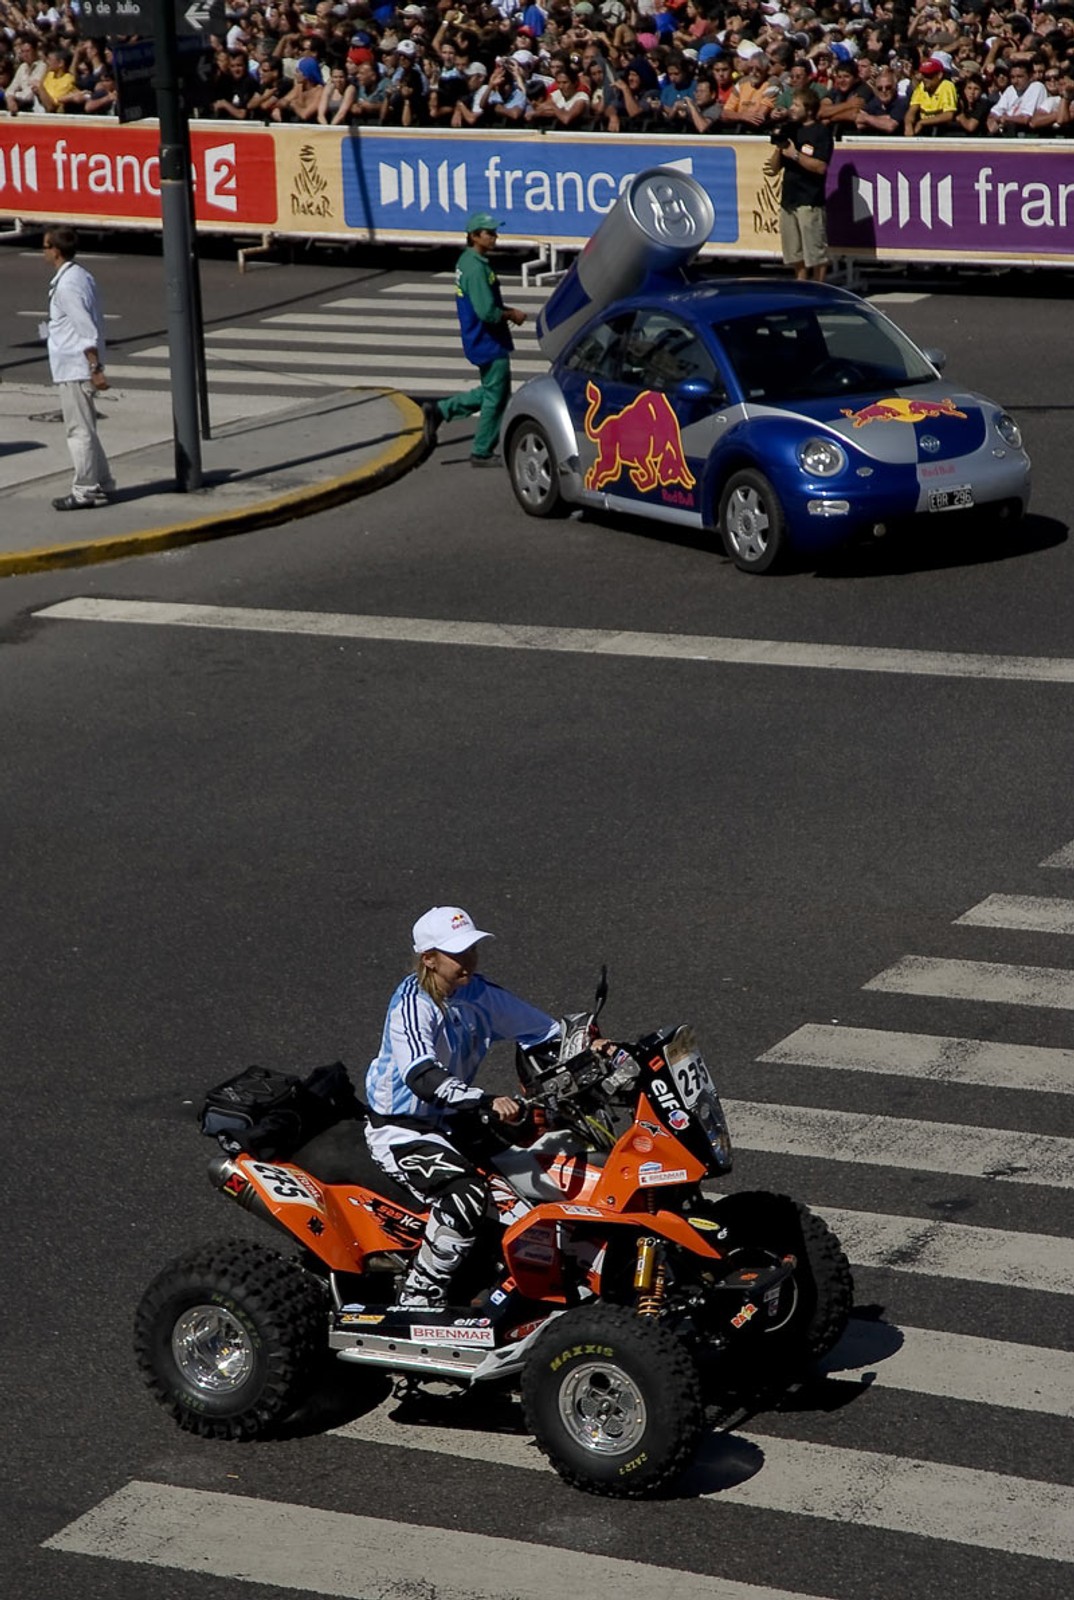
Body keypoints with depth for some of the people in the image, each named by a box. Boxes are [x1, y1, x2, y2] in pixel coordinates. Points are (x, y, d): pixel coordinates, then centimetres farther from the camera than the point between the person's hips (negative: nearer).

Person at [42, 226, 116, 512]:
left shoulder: (66, 285, -18)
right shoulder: (82, 276, 11)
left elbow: (87, 330, -22)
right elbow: (94, 325, 15)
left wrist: (95, 368, -21)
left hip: (73, 369, -10)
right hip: (79, 367, 10)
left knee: (79, 430, -4)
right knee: (85, 429, 17)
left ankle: (85, 491, 0)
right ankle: (101, 483, 24)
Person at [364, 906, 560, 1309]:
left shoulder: (476, 992, -1)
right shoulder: (412, 1004, -23)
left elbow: (542, 1029, 7)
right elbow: (421, 1077, -38)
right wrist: (488, 1102, -50)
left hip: (452, 1121, 8)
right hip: (401, 1128, -8)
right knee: (466, 1193, -31)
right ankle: (419, 1296, -18)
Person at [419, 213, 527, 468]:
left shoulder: (468, 261, 9)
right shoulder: (477, 269, -23)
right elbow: (487, 313, -26)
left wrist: (508, 311, 9)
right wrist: (512, 315, -10)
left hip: (481, 341, 10)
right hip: (489, 344, -10)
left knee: (491, 393, 21)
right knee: (496, 397, 2)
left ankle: (439, 410, 19)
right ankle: (482, 453, 12)